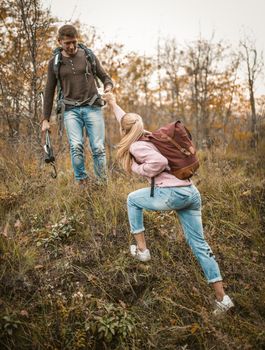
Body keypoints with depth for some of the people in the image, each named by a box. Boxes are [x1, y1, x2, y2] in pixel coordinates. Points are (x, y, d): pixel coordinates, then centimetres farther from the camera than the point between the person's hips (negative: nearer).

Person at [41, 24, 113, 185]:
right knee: (76, 147, -18)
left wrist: (108, 86, -10)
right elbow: (49, 92, 13)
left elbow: (105, 77, 15)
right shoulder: (54, 63, 9)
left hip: (93, 107, 0)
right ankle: (81, 182, -6)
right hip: (71, 110, 0)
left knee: (98, 148, -7)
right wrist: (45, 119, 9)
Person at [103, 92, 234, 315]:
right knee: (199, 245, 10)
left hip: (172, 193, -8)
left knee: (133, 200, 21)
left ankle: (142, 250, 23)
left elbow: (159, 161, -19)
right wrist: (113, 104, 53)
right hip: (192, 192, 8)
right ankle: (222, 298, 9)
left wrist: (138, 169, -3)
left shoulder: (135, 146, -1)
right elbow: (129, 121, 41)